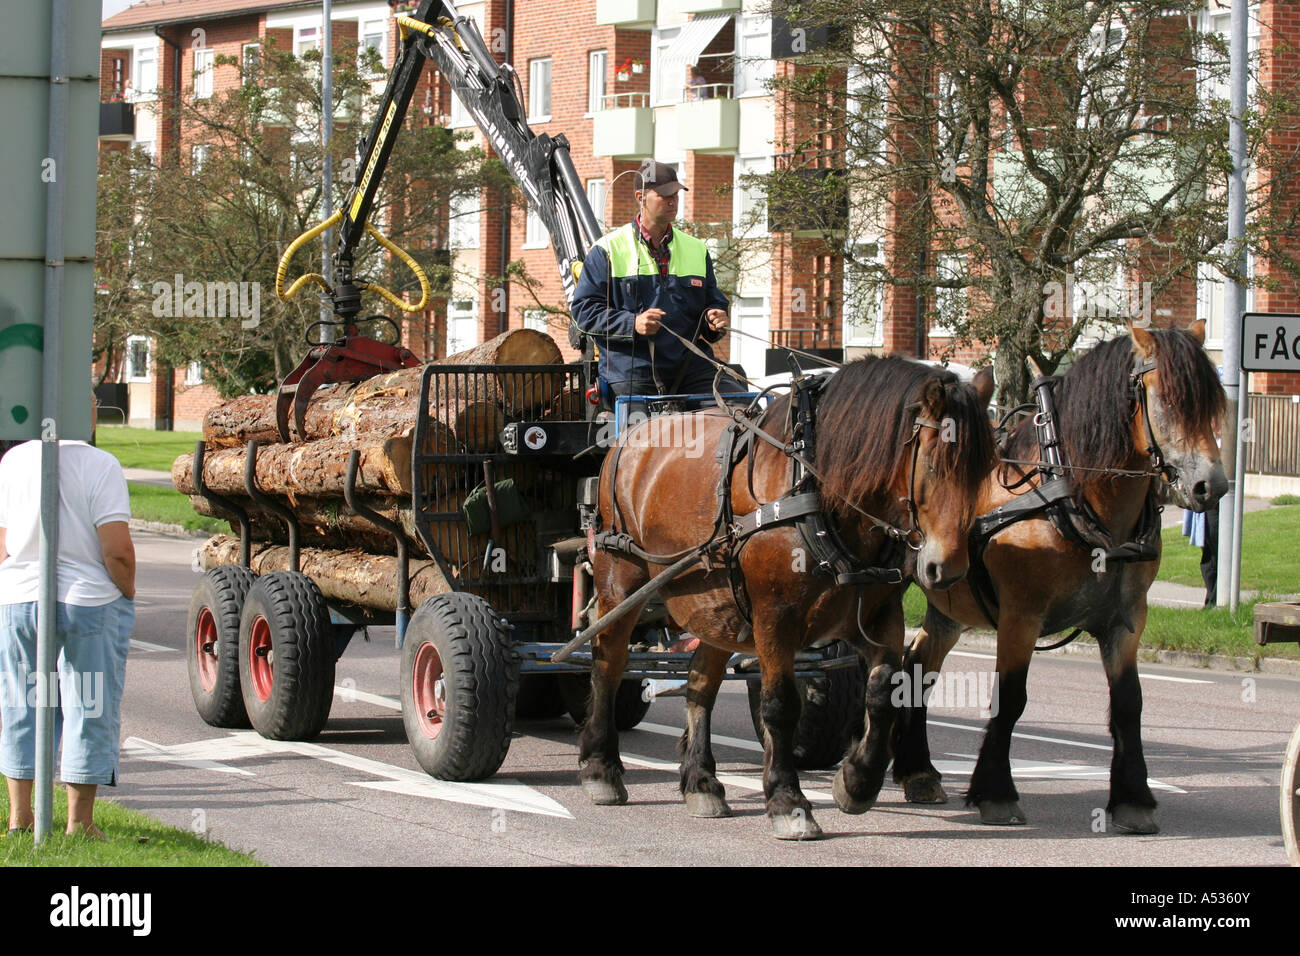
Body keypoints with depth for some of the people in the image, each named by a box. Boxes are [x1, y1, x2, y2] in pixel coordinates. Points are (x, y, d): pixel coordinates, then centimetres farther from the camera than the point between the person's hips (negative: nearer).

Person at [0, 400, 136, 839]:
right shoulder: (99, 465, -13)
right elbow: (118, 550, -16)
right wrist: (128, 591, 0)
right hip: (89, 601, -4)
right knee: (89, 711, 6)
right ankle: (79, 820, 10)